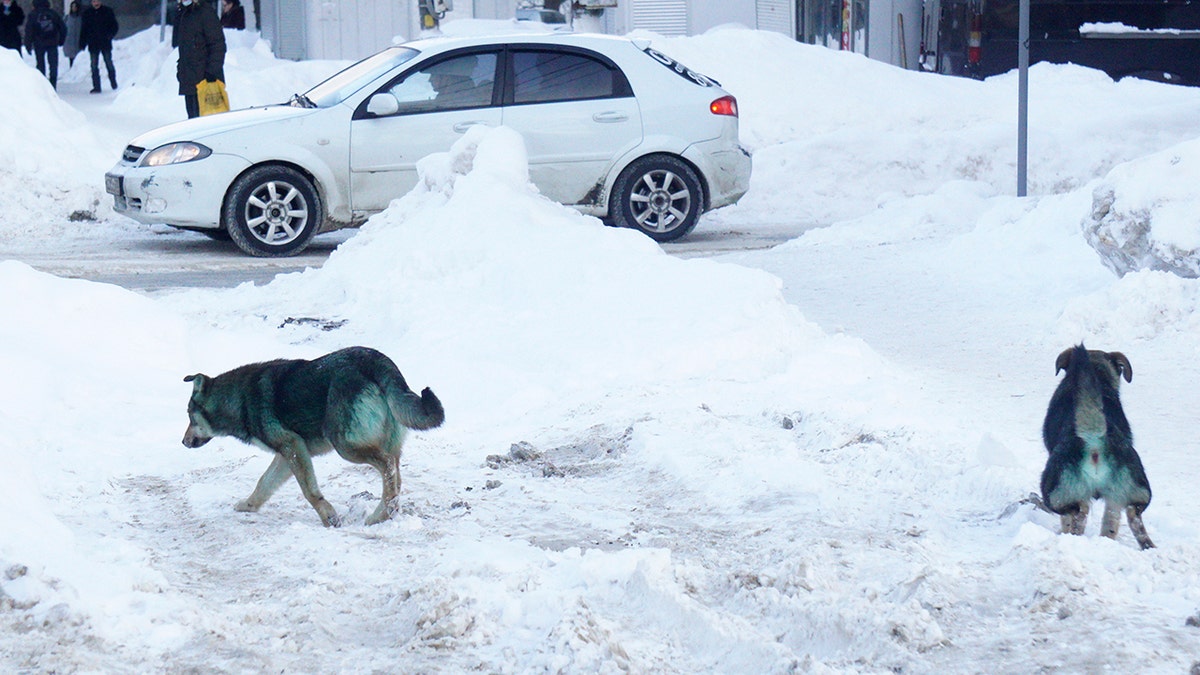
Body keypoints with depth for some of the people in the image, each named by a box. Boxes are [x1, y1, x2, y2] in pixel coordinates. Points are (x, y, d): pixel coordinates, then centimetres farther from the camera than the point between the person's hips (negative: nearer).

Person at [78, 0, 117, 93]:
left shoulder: (108, 11, 3)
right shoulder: (87, 13, 7)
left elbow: (114, 26, 6)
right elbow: (83, 30, 10)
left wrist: (110, 35, -12)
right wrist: (82, 44, 3)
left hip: (105, 43, -2)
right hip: (93, 44, 2)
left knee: (109, 64, 3)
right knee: (94, 66, 0)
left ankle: (114, 85, 15)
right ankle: (96, 87, 2)